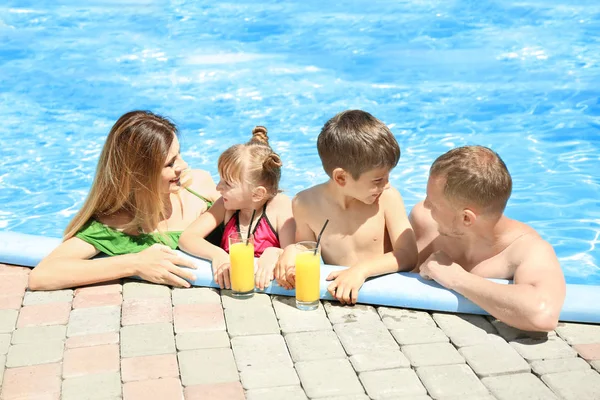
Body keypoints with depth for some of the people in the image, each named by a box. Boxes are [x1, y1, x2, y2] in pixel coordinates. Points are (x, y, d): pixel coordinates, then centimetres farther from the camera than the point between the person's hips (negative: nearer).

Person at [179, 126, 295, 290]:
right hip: (229, 285, 2)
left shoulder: (281, 205, -8)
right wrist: (217, 254, -24)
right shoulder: (225, 205, 2)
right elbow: (187, 238, -6)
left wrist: (275, 253, -35)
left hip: (264, 283, -2)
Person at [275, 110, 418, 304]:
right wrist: (292, 252, -12)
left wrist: (362, 269, -24)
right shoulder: (305, 203, -5)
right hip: (335, 297, 3)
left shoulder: (388, 197, -9)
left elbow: (408, 255, -11)